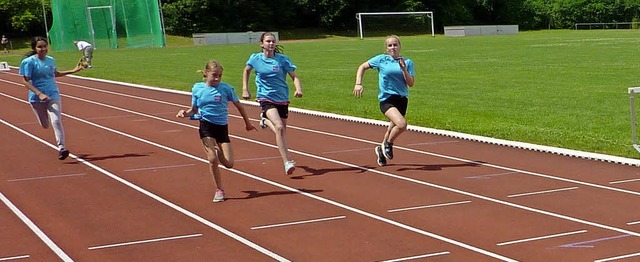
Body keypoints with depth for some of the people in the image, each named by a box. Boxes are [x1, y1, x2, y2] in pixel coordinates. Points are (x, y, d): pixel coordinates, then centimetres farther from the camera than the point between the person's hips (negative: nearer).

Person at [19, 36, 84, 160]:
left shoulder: (51, 60, 4)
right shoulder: (29, 62, -12)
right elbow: (25, 81, -15)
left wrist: (73, 71, 18)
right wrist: (39, 94, -26)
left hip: (53, 95, 2)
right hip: (37, 98, -2)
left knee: (56, 121, -17)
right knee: (45, 125, 13)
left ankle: (61, 147, -13)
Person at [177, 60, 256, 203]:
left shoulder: (226, 88, -4)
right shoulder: (197, 88, 0)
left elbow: (239, 106, 7)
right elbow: (194, 110, 11)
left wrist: (248, 123, 16)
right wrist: (185, 113, -11)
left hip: (222, 127, 1)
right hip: (206, 126, 0)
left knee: (229, 164, -5)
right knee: (212, 160, -15)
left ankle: (217, 151, 31)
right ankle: (219, 190, 4)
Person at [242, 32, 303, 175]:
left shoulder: (283, 59, -5)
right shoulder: (255, 59, -2)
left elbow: (294, 76, -5)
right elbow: (246, 70, 19)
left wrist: (298, 89, -25)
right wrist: (245, 89, 12)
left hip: (282, 99, 3)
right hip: (266, 98, -3)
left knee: (282, 128, 17)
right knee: (279, 127, -24)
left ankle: (266, 120, 53)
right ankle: (287, 162, -26)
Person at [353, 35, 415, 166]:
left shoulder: (407, 62, 3)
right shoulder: (381, 59, -1)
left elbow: (411, 83, -2)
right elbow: (362, 67, 10)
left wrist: (404, 69, -16)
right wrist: (358, 84, -1)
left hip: (402, 99, 4)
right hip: (386, 99, -4)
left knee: (393, 129, 16)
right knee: (402, 124, -26)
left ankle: (381, 149, 44)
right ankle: (388, 144, 1)